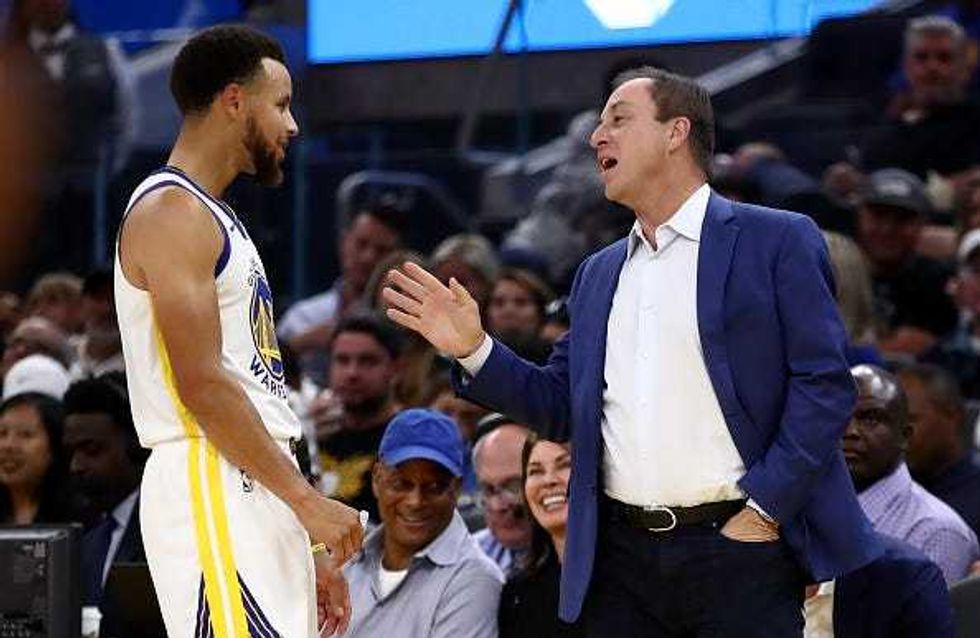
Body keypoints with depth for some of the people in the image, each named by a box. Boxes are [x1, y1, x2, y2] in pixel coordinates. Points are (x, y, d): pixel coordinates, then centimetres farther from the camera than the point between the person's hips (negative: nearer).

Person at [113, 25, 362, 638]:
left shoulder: (215, 218, 22)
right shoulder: (171, 211, -9)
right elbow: (201, 385, -18)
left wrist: (310, 552, 20)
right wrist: (307, 500, -17)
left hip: (258, 496, 10)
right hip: (211, 492, -10)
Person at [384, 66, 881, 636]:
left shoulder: (777, 241, 1)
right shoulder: (599, 274, 20)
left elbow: (825, 385, -6)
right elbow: (561, 406, 18)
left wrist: (763, 511, -12)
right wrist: (474, 350, 3)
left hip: (737, 547, -5)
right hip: (623, 559, 5)